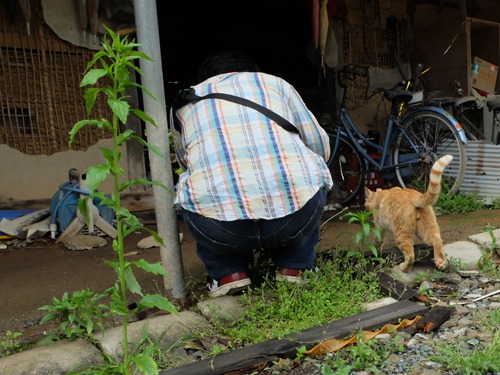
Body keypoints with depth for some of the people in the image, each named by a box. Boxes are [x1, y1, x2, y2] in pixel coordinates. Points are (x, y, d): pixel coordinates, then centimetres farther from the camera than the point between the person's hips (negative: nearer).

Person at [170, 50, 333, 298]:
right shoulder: (276, 83, 24)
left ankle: (228, 273, 20)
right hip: (296, 220, 1)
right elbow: (321, 147, 24)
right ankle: (292, 268, 25)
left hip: (221, 230, 0)